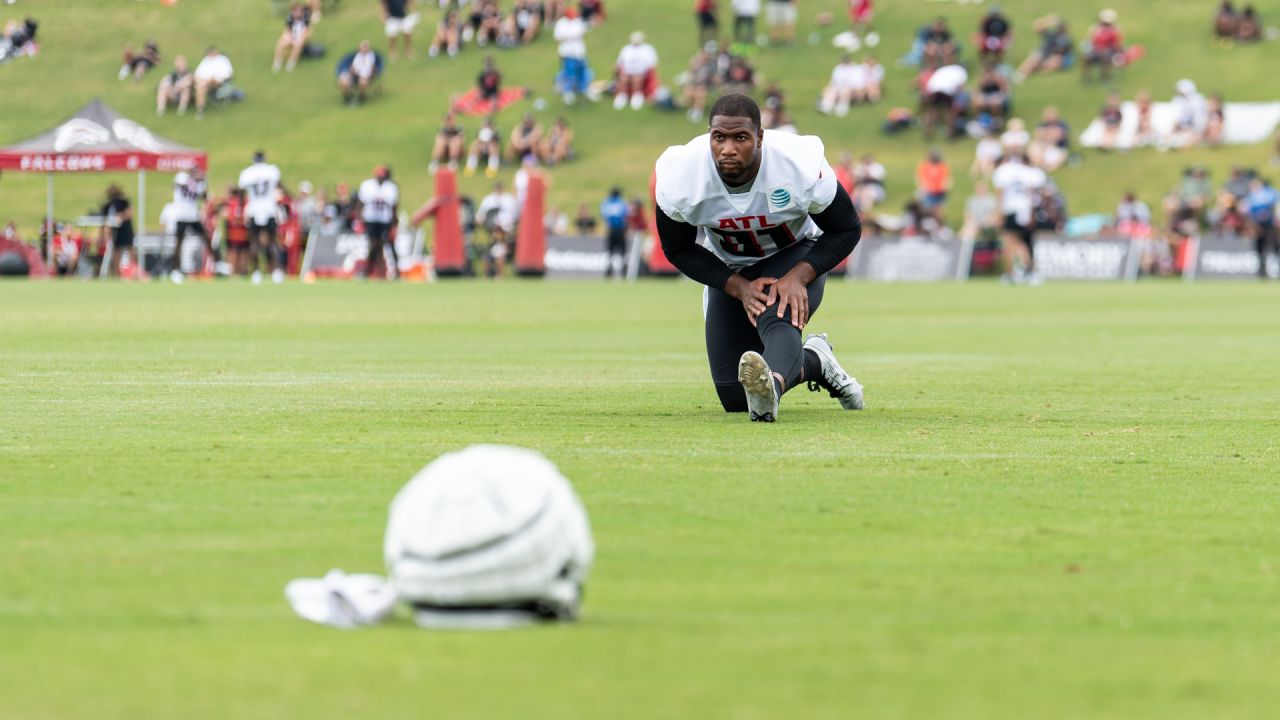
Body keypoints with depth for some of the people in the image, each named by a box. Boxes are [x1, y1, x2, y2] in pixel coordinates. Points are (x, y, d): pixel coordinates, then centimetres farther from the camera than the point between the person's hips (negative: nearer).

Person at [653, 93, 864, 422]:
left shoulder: (800, 166, -31)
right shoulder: (680, 177, -27)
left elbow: (846, 230, -14)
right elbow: (679, 249, -9)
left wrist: (799, 276, -30)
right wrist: (738, 287, -22)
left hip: (796, 257, -3)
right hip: (730, 270, 3)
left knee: (776, 319, -39)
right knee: (734, 399, -2)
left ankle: (770, 386, -67)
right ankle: (813, 362, 23)